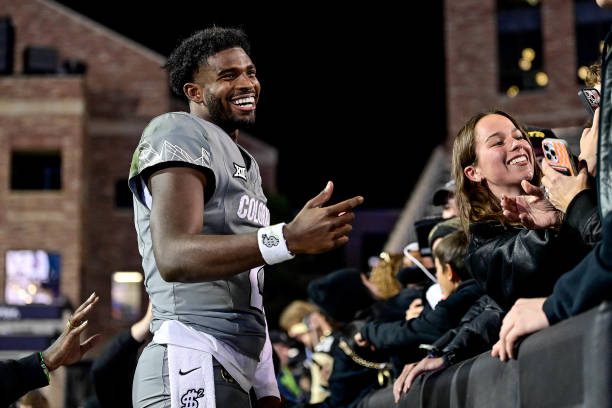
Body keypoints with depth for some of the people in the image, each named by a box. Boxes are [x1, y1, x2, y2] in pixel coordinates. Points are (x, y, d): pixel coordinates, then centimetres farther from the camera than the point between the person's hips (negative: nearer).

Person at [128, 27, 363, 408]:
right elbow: (174, 257, -22)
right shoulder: (178, 133, -7)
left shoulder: (245, 162, 23)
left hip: (234, 372, 10)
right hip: (192, 363, -9)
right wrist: (289, 239, -29)